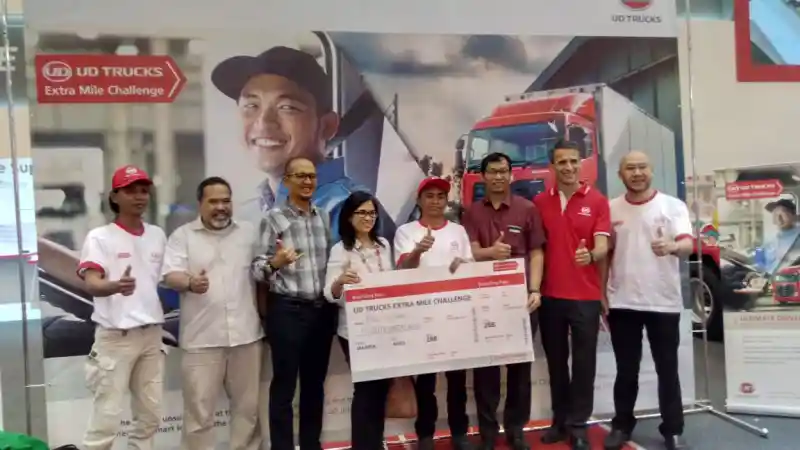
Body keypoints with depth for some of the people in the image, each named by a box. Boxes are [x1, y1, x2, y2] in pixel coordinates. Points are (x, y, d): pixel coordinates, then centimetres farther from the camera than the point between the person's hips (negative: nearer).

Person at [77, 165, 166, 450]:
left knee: (150, 415, 13)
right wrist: (116, 286, -40)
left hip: (151, 334, 6)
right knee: (107, 417, -5)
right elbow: (90, 284, -20)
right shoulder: (100, 237, -7)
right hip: (115, 336, -6)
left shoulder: (157, 235, 10)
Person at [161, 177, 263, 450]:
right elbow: (170, 275, -8)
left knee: (248, 405, 13)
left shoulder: (248, 233, 10)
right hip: (202, 338, -2)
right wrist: (190, 282, -30)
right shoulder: (183, 236, 2)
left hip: (246, 334, 3)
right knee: (199, 409, 3)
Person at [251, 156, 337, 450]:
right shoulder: (274, 218, -7)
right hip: (287, 310, -5)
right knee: (284, 384, 3)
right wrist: (275, 263, -29)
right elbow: (257, 268, -10)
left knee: (315, 382, 15)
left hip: (322, 310, 6)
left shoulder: (323, 217, 10)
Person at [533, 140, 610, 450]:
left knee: (584, 362, 5)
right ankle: (559, 420, 26)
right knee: (556, 361, 13)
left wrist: (590, 256, -32)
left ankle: (578, 425, 17)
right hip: (550, 295, 3)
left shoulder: (597, 201, -2)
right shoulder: (540, 202, 5)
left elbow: (602, 246, -9)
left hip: (586, 296, -2)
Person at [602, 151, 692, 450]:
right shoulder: (610, 209, 5)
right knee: (626, 370, 12)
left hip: (663, 302, -1)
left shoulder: (673, 206, -2)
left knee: (667, 370, 8)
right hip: (622, 302, 2)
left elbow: (688, 244, -15)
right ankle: (622, 425, 25)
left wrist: (672, 246, -39)